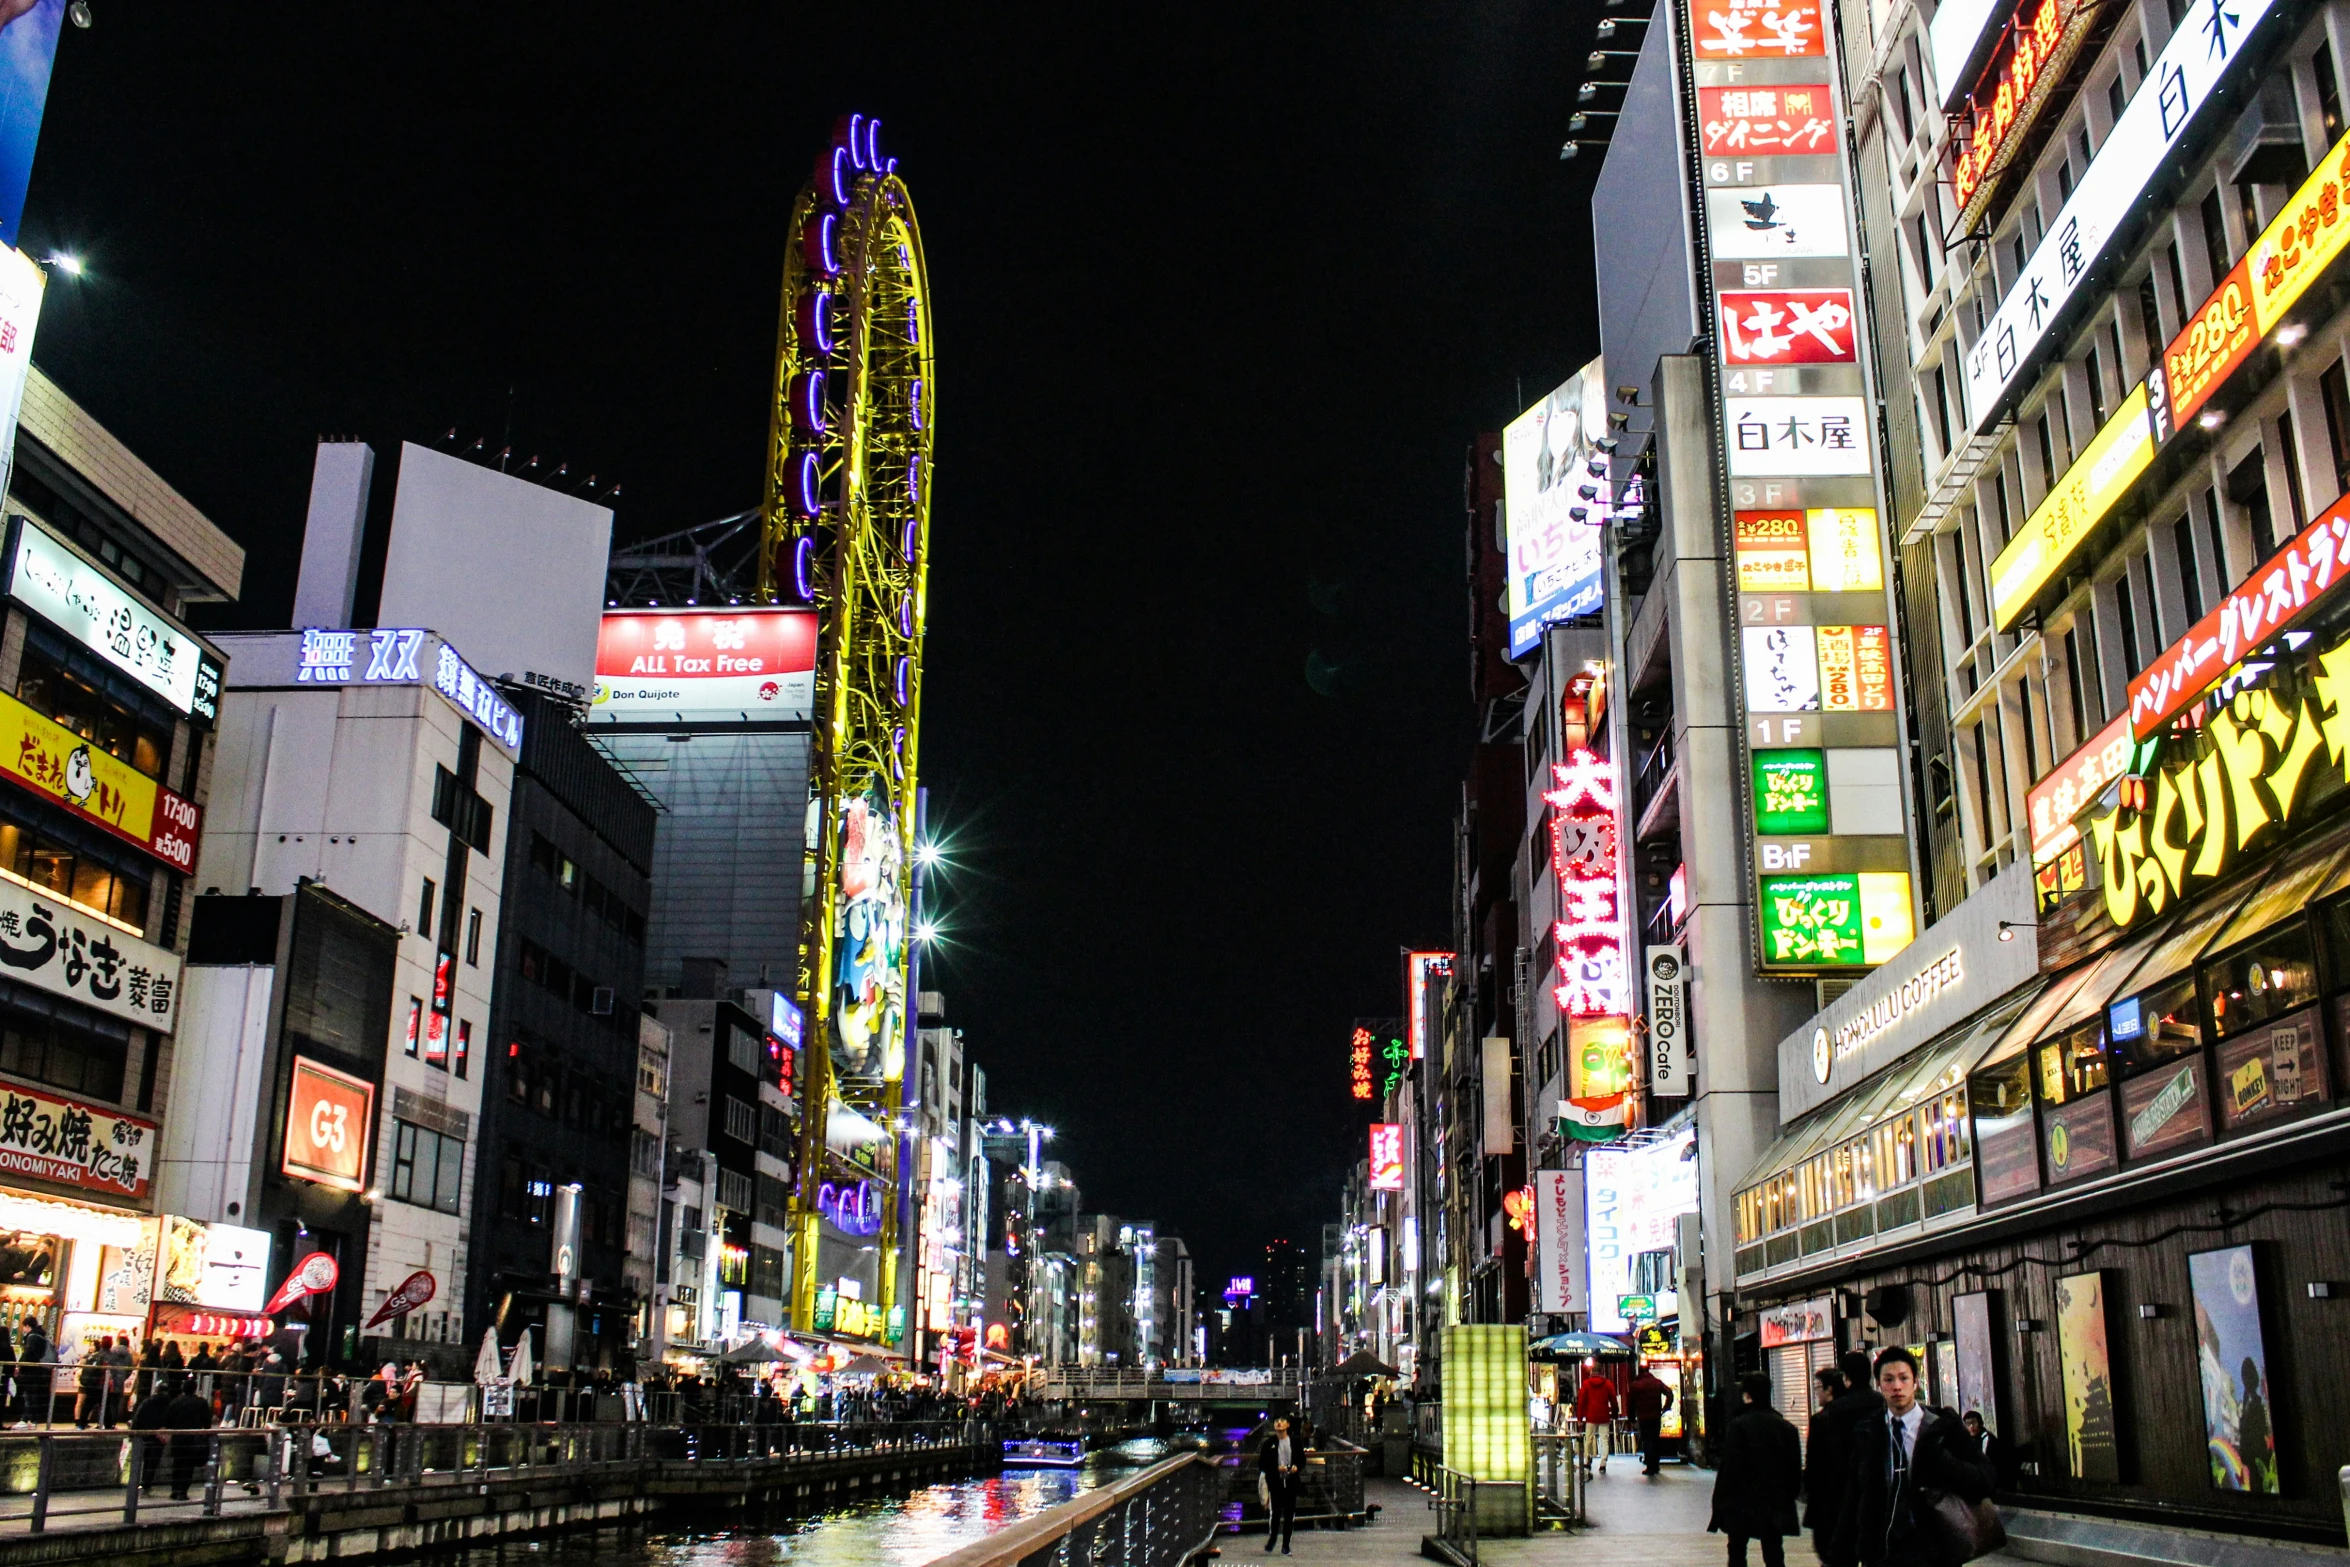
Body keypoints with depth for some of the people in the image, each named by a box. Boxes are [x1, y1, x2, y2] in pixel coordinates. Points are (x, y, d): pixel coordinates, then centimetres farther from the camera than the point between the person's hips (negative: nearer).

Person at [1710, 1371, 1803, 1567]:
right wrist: (1788, 1498, 16)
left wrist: (1721, 1502, -6)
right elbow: (1795, 1470, 7)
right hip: (1775, 1506, 4)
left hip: (1741, 1506, -4)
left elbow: (1730, 1468, -14)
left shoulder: (1737, 1426, -14)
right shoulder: (1787, 1427, 3)